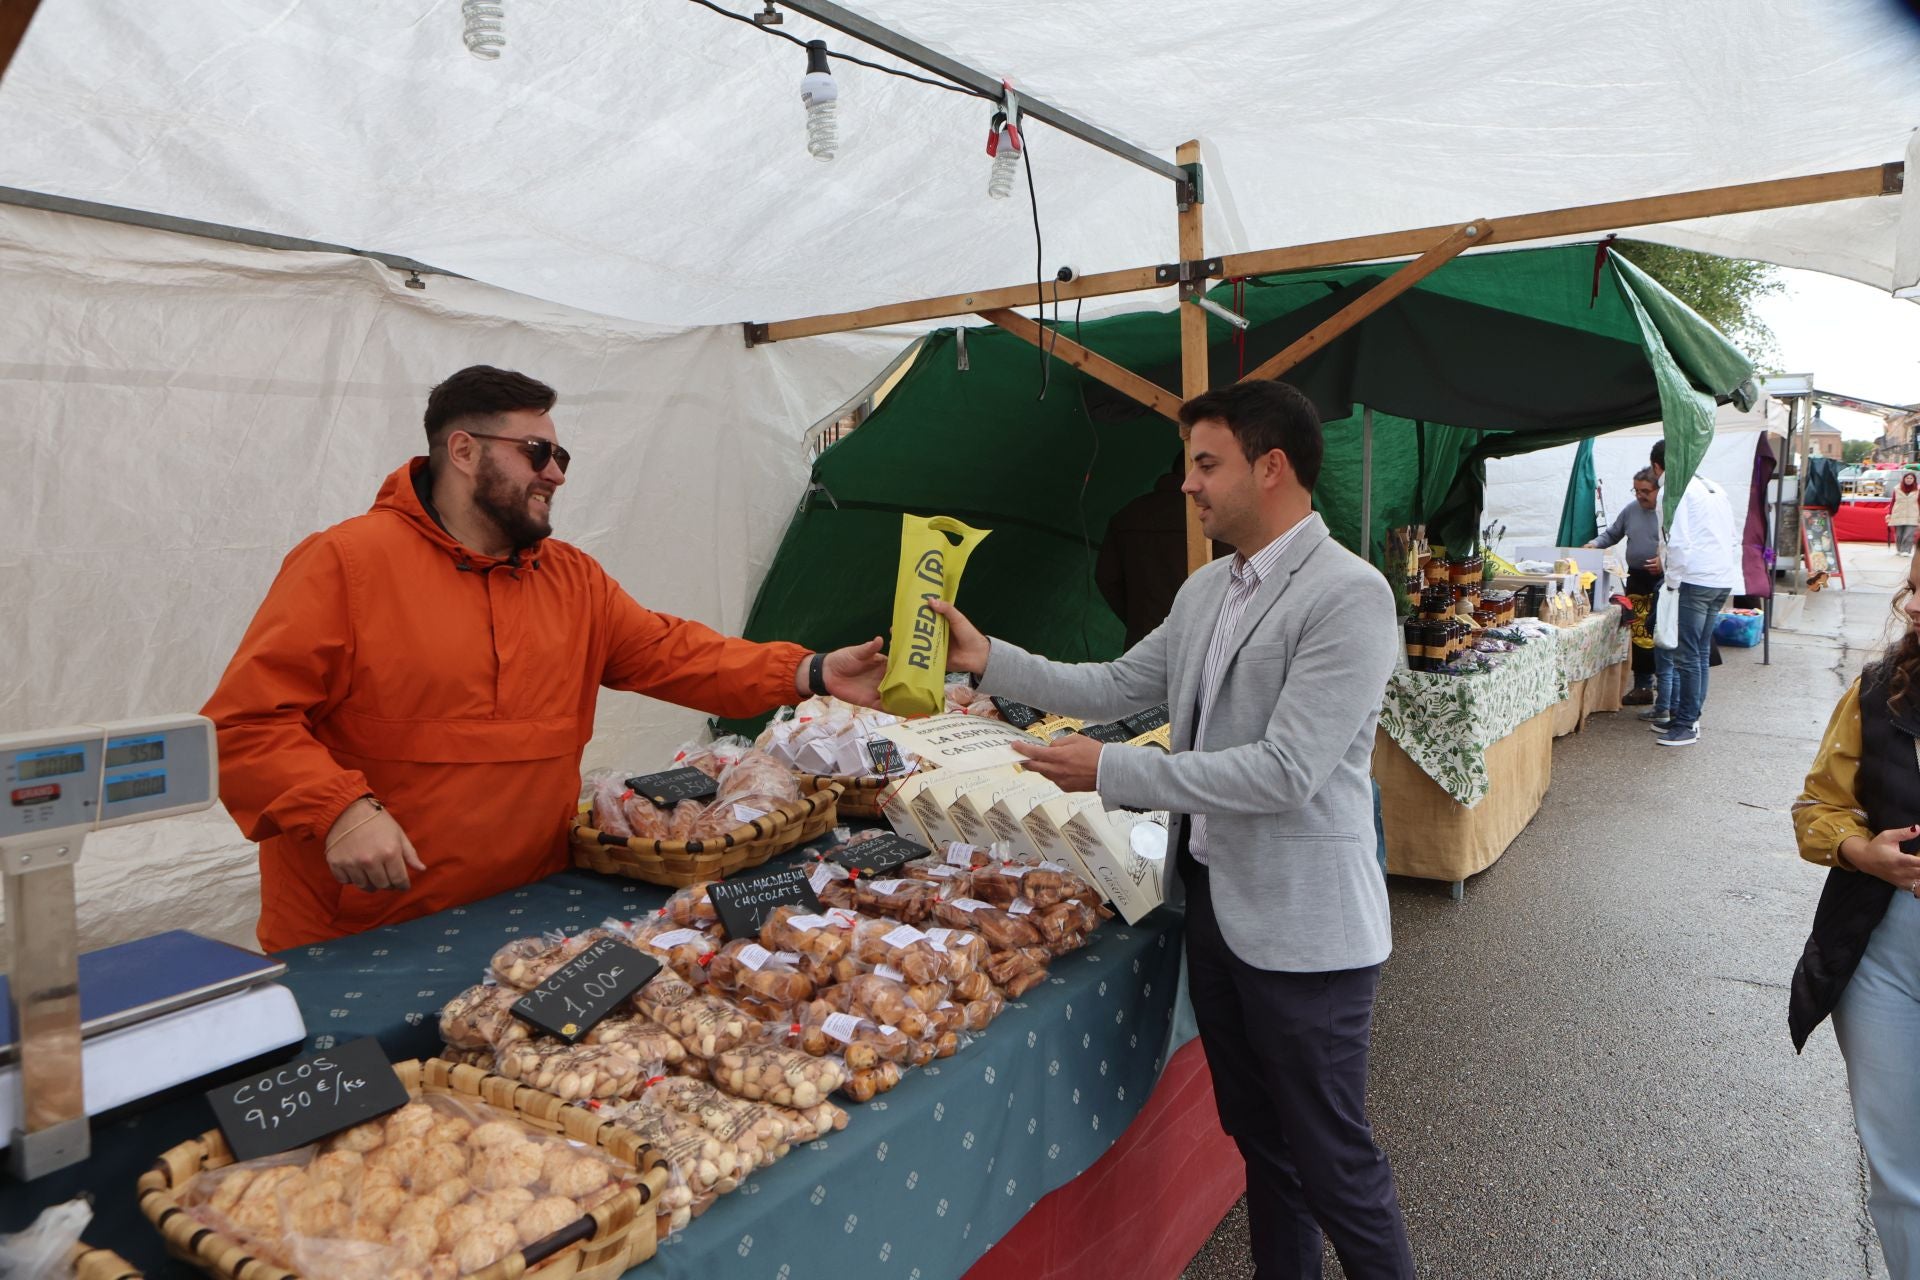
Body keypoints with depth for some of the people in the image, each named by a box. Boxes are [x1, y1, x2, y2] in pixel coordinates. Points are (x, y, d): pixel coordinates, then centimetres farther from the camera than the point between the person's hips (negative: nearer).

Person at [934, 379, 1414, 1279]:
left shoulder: (1348, 596, -20)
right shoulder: (1207, 589, 7)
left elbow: (1285, 771, -26)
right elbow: (1118, 686, 13)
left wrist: (1112, 773, -23)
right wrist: (989, 660, 4)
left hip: (1300, 926, -8)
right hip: (1214, 899, 8)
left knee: (1330, 1157, 8)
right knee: (1257, 1136, 24)